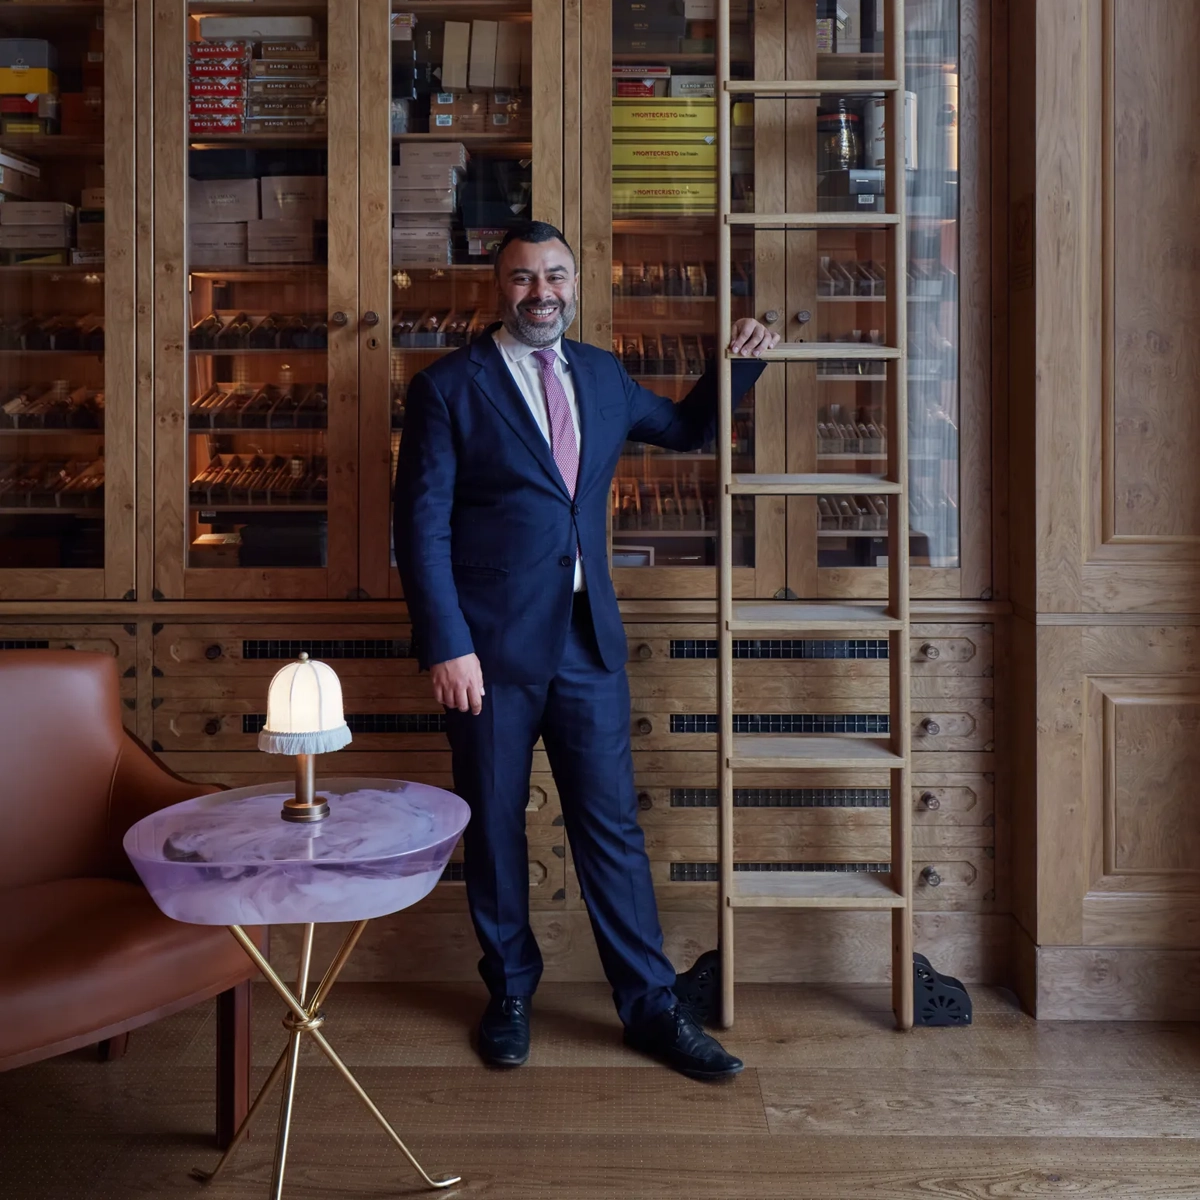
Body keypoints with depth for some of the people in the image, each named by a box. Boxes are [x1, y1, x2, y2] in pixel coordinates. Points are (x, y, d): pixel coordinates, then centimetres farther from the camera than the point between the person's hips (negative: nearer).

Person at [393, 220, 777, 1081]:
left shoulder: (602, 376, 11)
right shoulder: (448, 388, -4)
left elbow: (685, 429, 29)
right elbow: (422, 529, -7)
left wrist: (739, 363, 13)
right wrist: (445, 646, -15)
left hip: (588, 639, 4)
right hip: (491, 647, -3)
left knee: (612, 824, 7)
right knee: (495, 826, 10)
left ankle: (651, 1006, 18)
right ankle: (510, 993, 29)